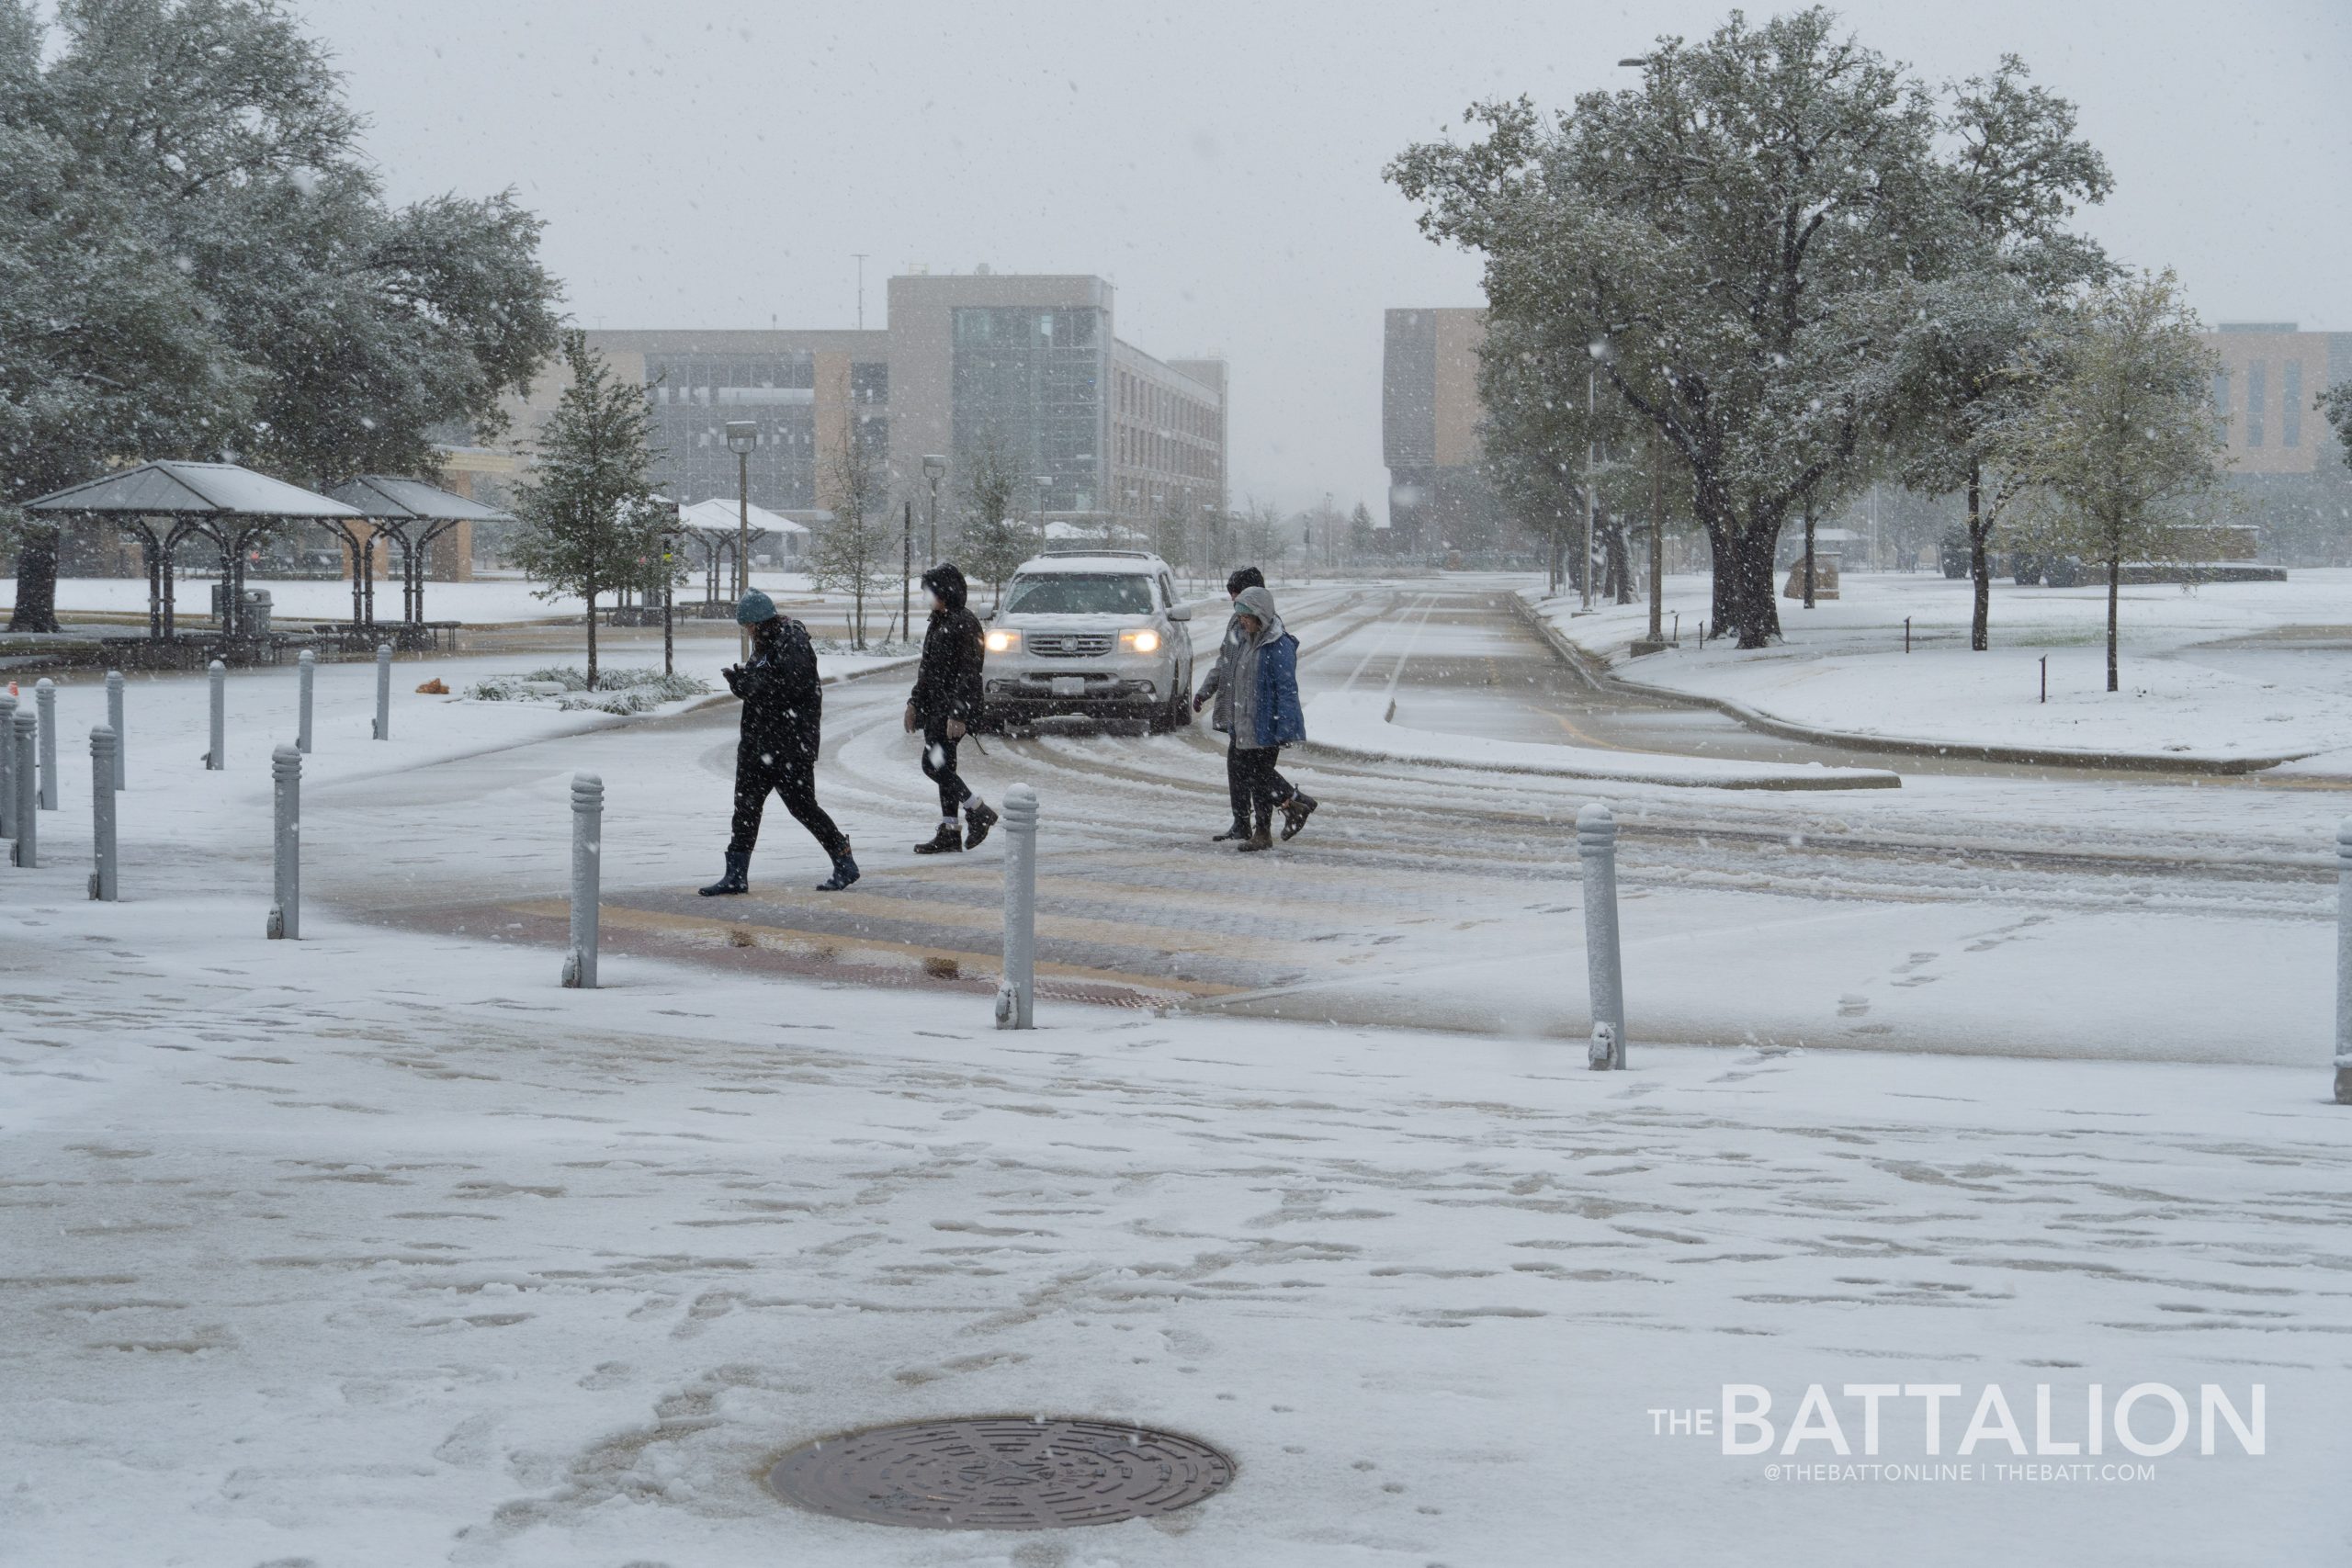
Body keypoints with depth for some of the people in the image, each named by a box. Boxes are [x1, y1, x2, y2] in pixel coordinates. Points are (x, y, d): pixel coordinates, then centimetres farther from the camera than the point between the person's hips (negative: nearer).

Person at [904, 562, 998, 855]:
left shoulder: (964, 624, -14)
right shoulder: (938, 622, 15)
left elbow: (968, 673, -19)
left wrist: (958, 714, -24)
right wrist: (915, 702, 20)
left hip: (954, 706, -10)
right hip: (935, 707, 10)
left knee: (933, 764, -13)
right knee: (942, 766, 8)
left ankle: (979, 812, -2)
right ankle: (949, 834, 11)